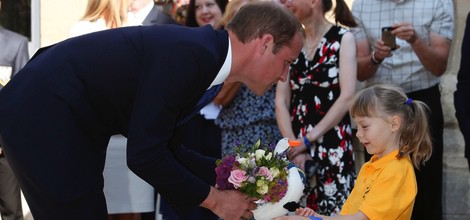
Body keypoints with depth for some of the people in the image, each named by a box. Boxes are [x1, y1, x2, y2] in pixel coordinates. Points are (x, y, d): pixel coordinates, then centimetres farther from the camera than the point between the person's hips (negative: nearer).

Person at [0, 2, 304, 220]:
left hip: (72, 121, 10)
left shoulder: (200, 57, 6)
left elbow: (168, 148, 14)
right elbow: (144, 155, -24)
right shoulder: (190, 54, -23)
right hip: (41, 116, -10)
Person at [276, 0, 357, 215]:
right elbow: (281, 101, 4)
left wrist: (309, 140, -13)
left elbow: (347, 97, -11)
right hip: (296, 147, 4)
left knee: (332, 211, -4)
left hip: (333, 146, -4)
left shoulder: (343, 39, -2)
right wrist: (294, 148, -8)